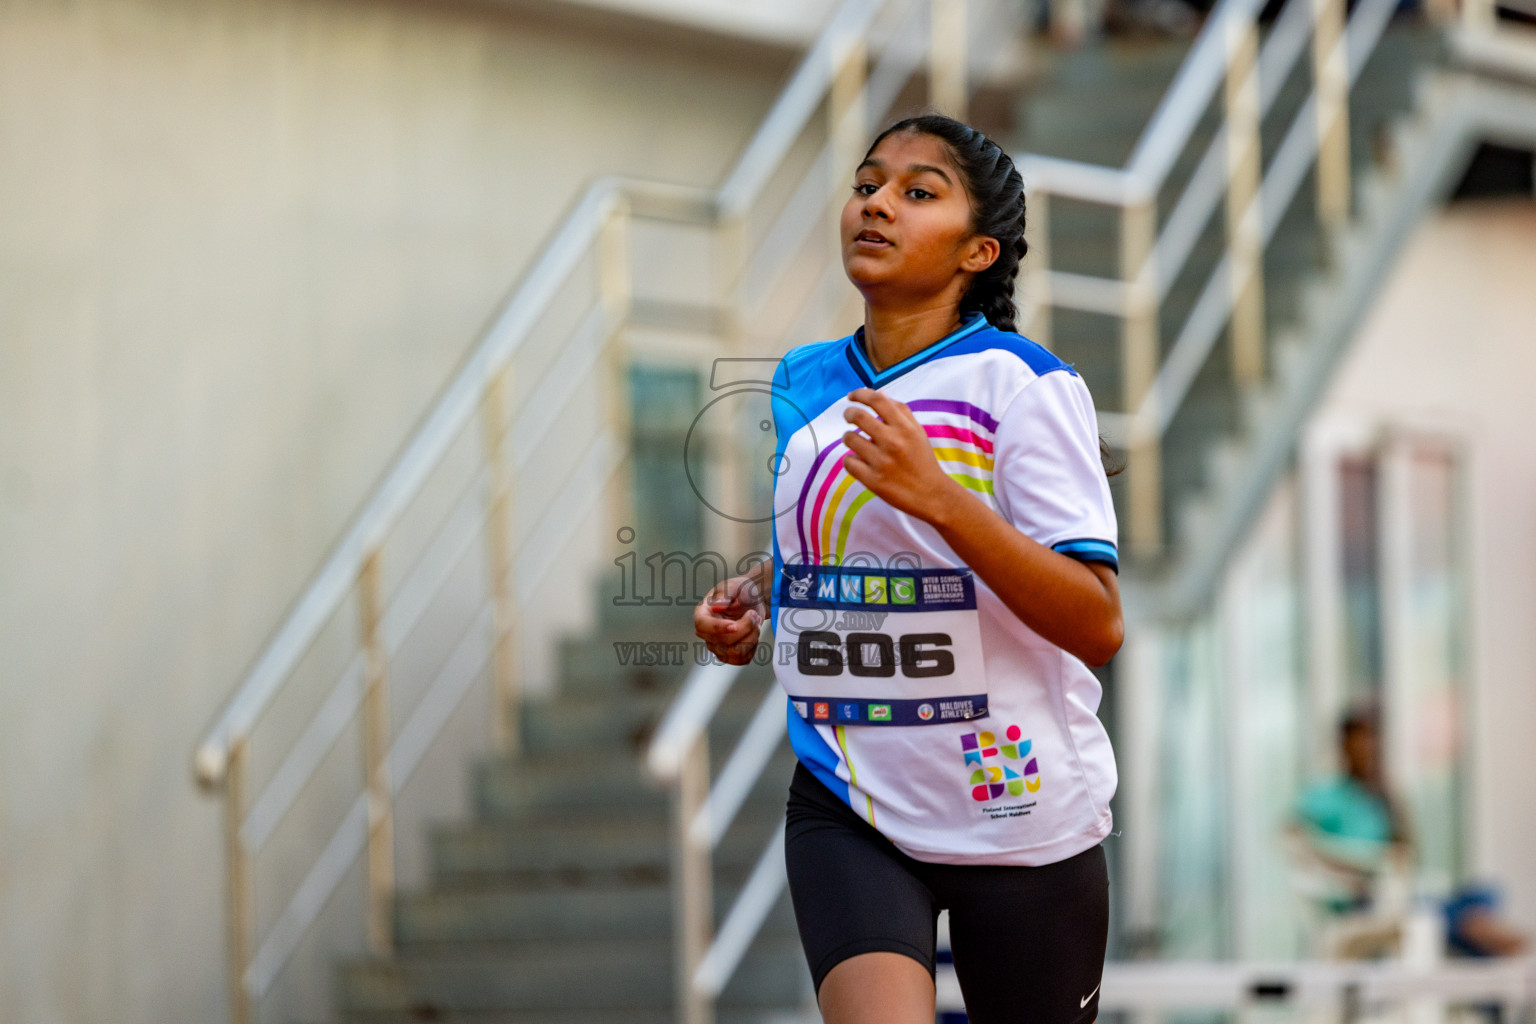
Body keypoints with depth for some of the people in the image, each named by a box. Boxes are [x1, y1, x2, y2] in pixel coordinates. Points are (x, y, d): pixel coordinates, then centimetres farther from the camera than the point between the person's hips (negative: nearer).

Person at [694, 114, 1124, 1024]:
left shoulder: (1024, 386, -10)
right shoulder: (803, 384, 7)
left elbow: (1097, 627, -19)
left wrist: (940, 497, -28)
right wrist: (752, 595, 6)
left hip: (1021, 816, -3)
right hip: (847, 807, 3)